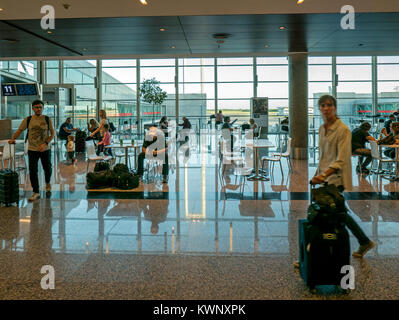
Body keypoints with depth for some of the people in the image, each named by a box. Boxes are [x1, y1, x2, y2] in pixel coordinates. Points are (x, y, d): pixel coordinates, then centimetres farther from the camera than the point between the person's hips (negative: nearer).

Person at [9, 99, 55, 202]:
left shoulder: (47, 119, -2)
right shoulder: (28, 119, -1)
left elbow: (52, 134, -2)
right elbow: (19, 130, 6)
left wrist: (45, 143, -15)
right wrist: (13, 139, -11)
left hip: (45, 149, 0)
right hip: (32, 150, 0)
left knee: (48, 169, 14)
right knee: (33, 171, -5)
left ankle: (48, 183, 45)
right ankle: (36, 192, 2)